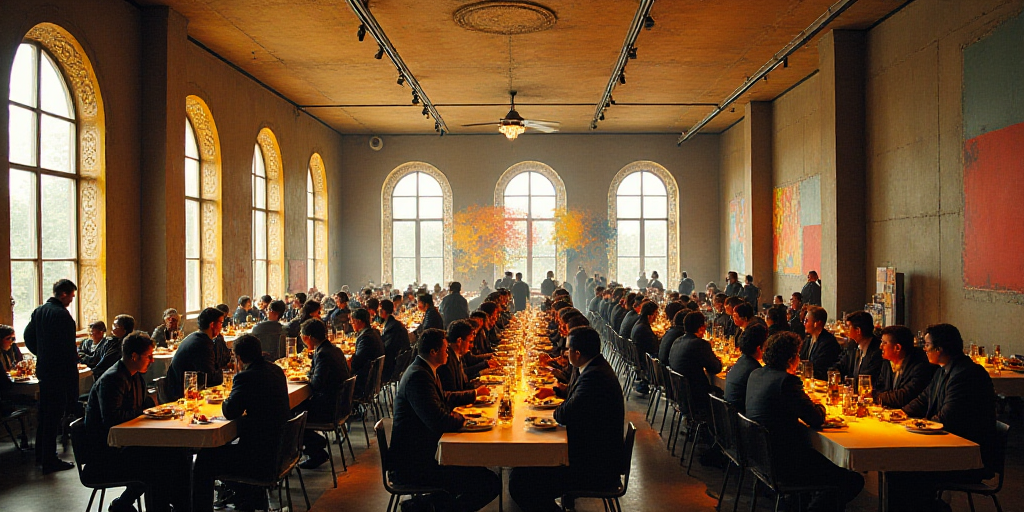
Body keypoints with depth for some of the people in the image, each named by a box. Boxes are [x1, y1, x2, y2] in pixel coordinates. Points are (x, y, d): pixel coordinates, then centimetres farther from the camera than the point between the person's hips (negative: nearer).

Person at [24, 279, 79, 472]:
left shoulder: (38, 311, 8)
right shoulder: (62, 315, -20)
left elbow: (28, 337, 15)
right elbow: (68, 346, -21)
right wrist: (74, 360, -6)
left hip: (44, 369, 9)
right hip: (60, 372, -9)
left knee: (45, 412, 19)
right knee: (55, 415, -2)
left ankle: (41, 455, 30)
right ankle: (50, 461, 3)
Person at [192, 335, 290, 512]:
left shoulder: (246, 377, -19)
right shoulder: (276, 370, 7)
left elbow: (229, 412, -15)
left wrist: (227, 400, 5)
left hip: (261, 454, -9)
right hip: (279, 446, 9)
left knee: (204, 459, 2)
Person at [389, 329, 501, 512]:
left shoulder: (423, 370, 11)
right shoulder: (419, 376, -21)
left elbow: (442, 403, 21)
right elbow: (439, 421, -28)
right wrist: (461, 419, -7)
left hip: (418, 454, 11)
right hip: (413, 465, -11)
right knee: (490, 484, -15)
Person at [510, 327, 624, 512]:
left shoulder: (595, 376, -24)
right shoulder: (596, 366, 9)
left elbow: (565, 415, -22)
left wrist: (557, 410, -1)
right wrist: (554, 391, 21)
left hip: (595, 466, -11)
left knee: (519, 481, -18)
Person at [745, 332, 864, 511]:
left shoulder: (755, 374, 8)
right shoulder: (787, 380, -18)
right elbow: (817, 419, -13)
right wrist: (819, 406, 8)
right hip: (782, 461, -10)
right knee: (853, 481, -6)